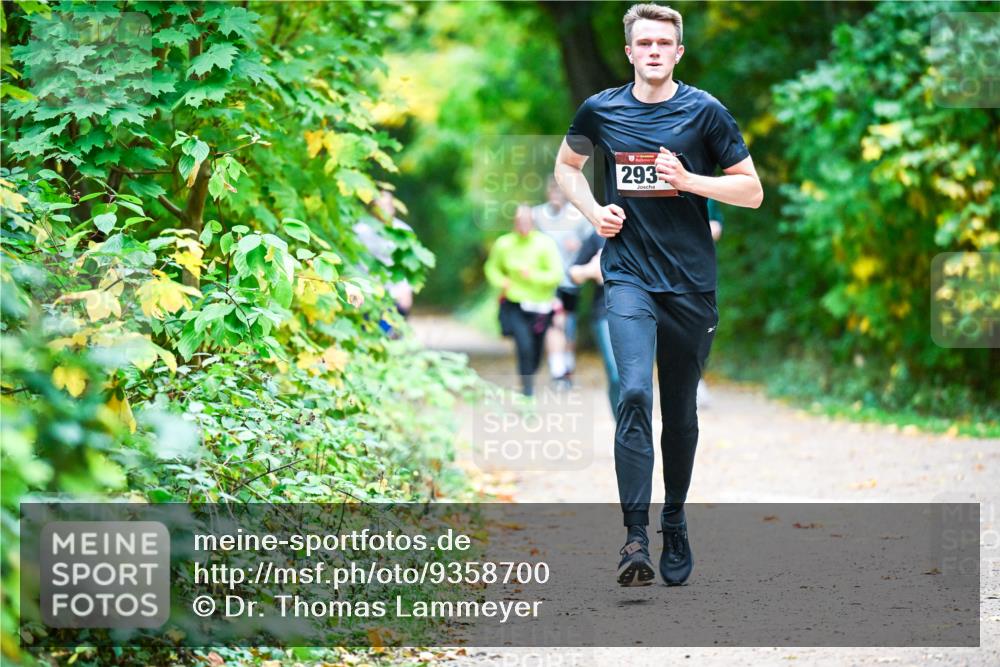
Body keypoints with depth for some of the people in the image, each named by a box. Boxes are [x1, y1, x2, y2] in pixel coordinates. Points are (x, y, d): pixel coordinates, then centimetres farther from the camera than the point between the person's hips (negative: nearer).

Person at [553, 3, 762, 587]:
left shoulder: (705, 112, -1)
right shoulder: (601, 111, 4)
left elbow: (753, 191, 1)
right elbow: (567, 165, 23)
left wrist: (689, 180, -14)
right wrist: (593, 211, 4)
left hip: (691, 280, 1)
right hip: (628, 274, -1)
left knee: (681, 411, 10)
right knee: (634, 393, -20)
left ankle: (675, 523, 31)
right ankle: (635, 539, -22)